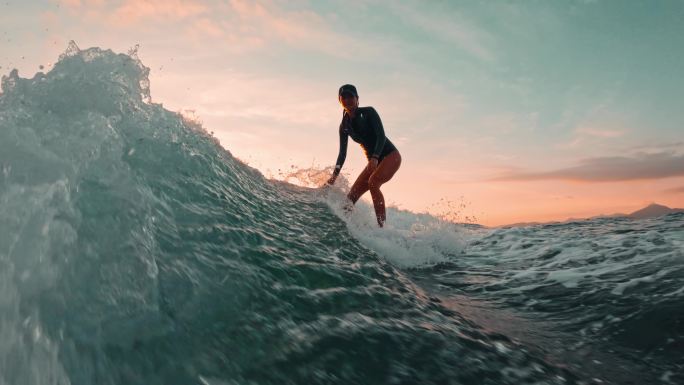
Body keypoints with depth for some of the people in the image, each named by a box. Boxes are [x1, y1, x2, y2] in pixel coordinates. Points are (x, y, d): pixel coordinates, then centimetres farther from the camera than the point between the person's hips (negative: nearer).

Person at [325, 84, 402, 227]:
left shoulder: (369, 112, -8)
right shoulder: (344, 126, 6)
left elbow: (381, 136, -18)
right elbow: (342, 153, 6)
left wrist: (375, 158, -35)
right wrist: (334, 175, -6)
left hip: (390, 155, -6)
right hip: (373, 161, 6)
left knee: (373, 182, -31)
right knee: (351, 196, -6)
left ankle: (382, 225, -30)